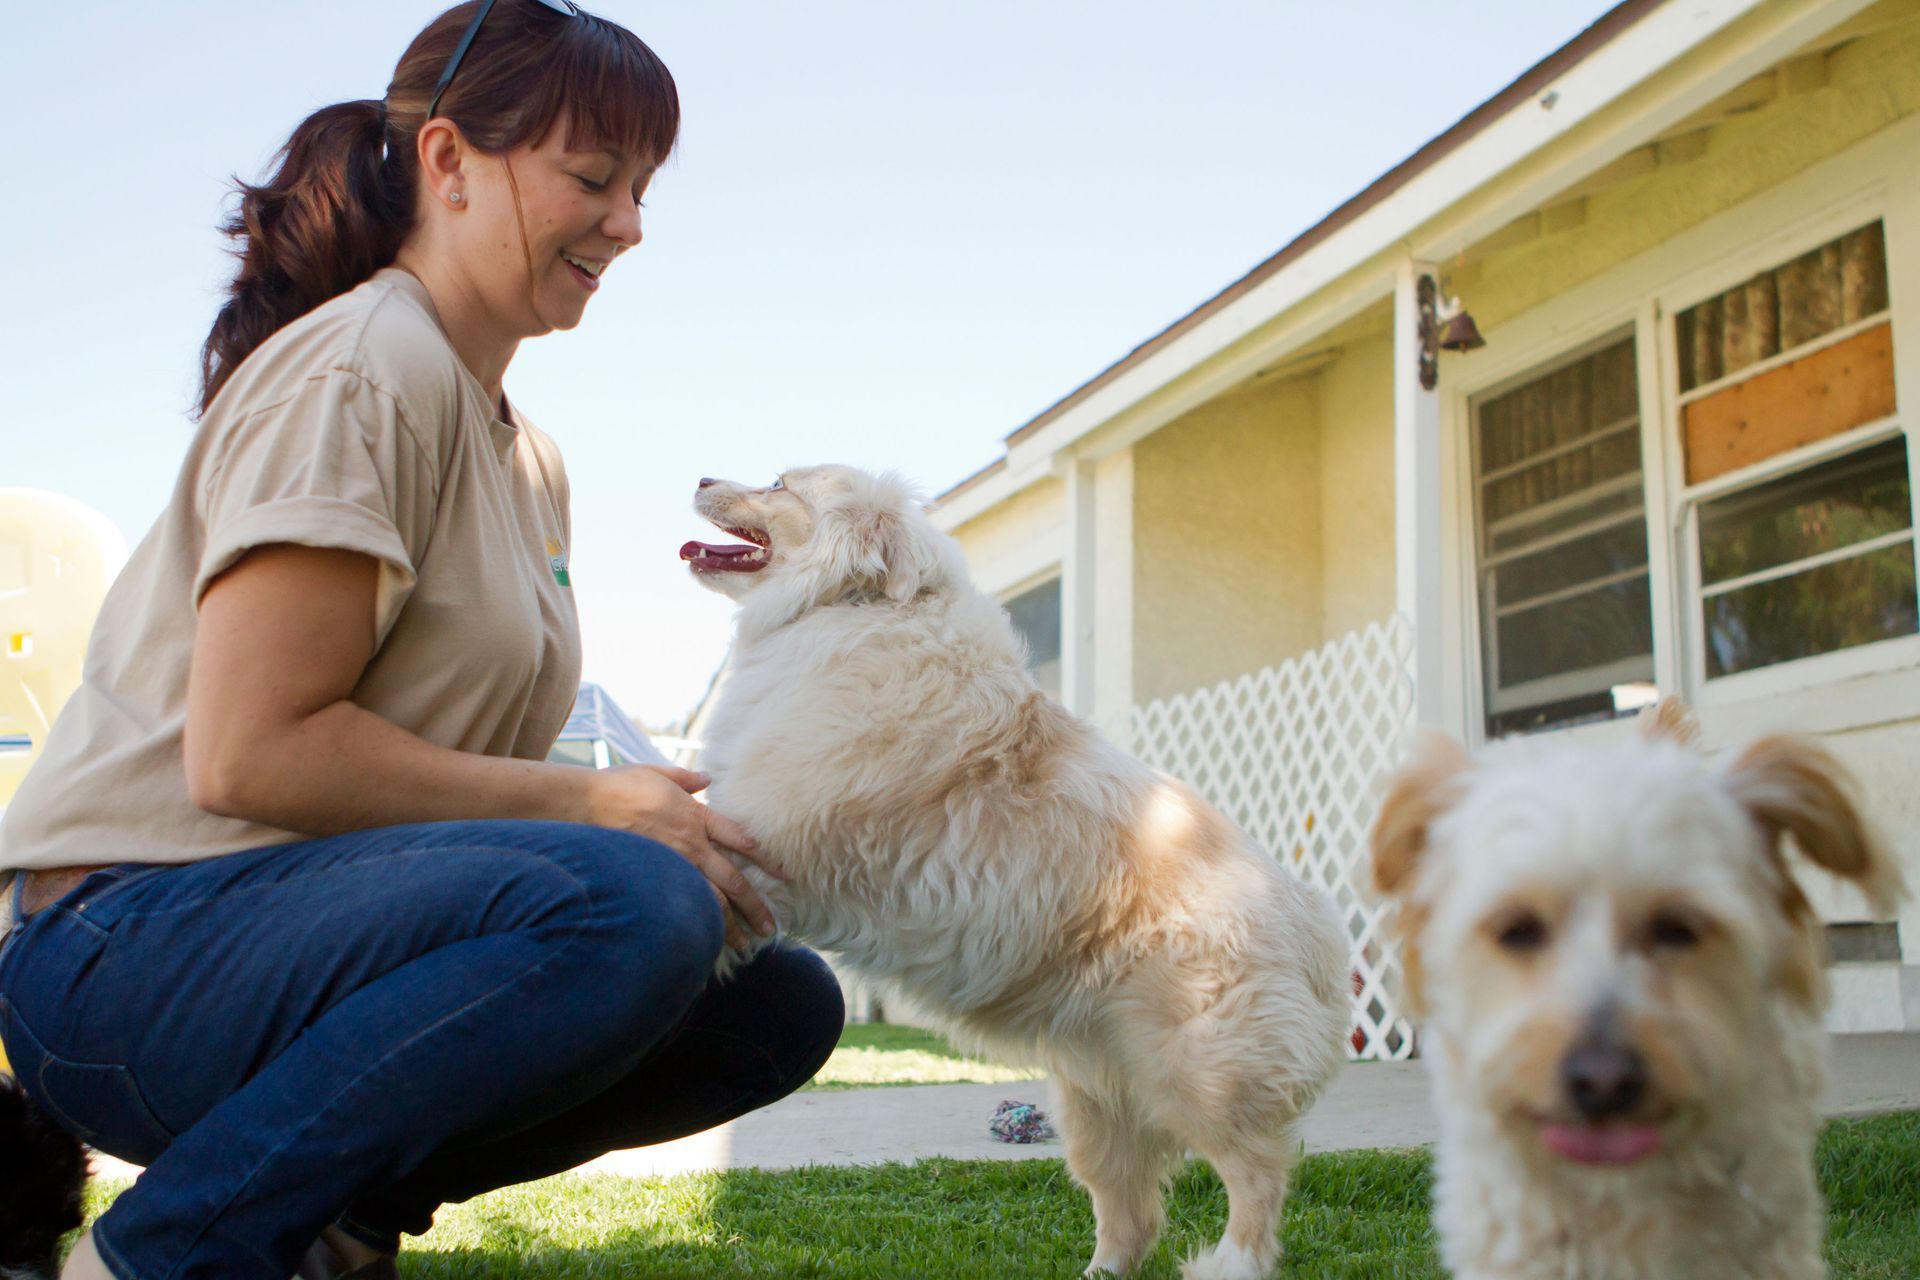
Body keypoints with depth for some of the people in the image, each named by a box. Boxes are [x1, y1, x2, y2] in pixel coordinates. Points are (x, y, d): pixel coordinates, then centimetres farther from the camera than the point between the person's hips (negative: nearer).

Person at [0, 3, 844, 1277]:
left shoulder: (530, 457, 16)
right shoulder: (360, 371, -13)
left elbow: (469, 752, 13)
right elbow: (249, 755, -20)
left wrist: (685, 817, -4)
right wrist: (595, 806, -16)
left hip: (325, 914, 9)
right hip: (132, 950, -8)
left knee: (782, 1004, -2)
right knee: (628, 906, -34)